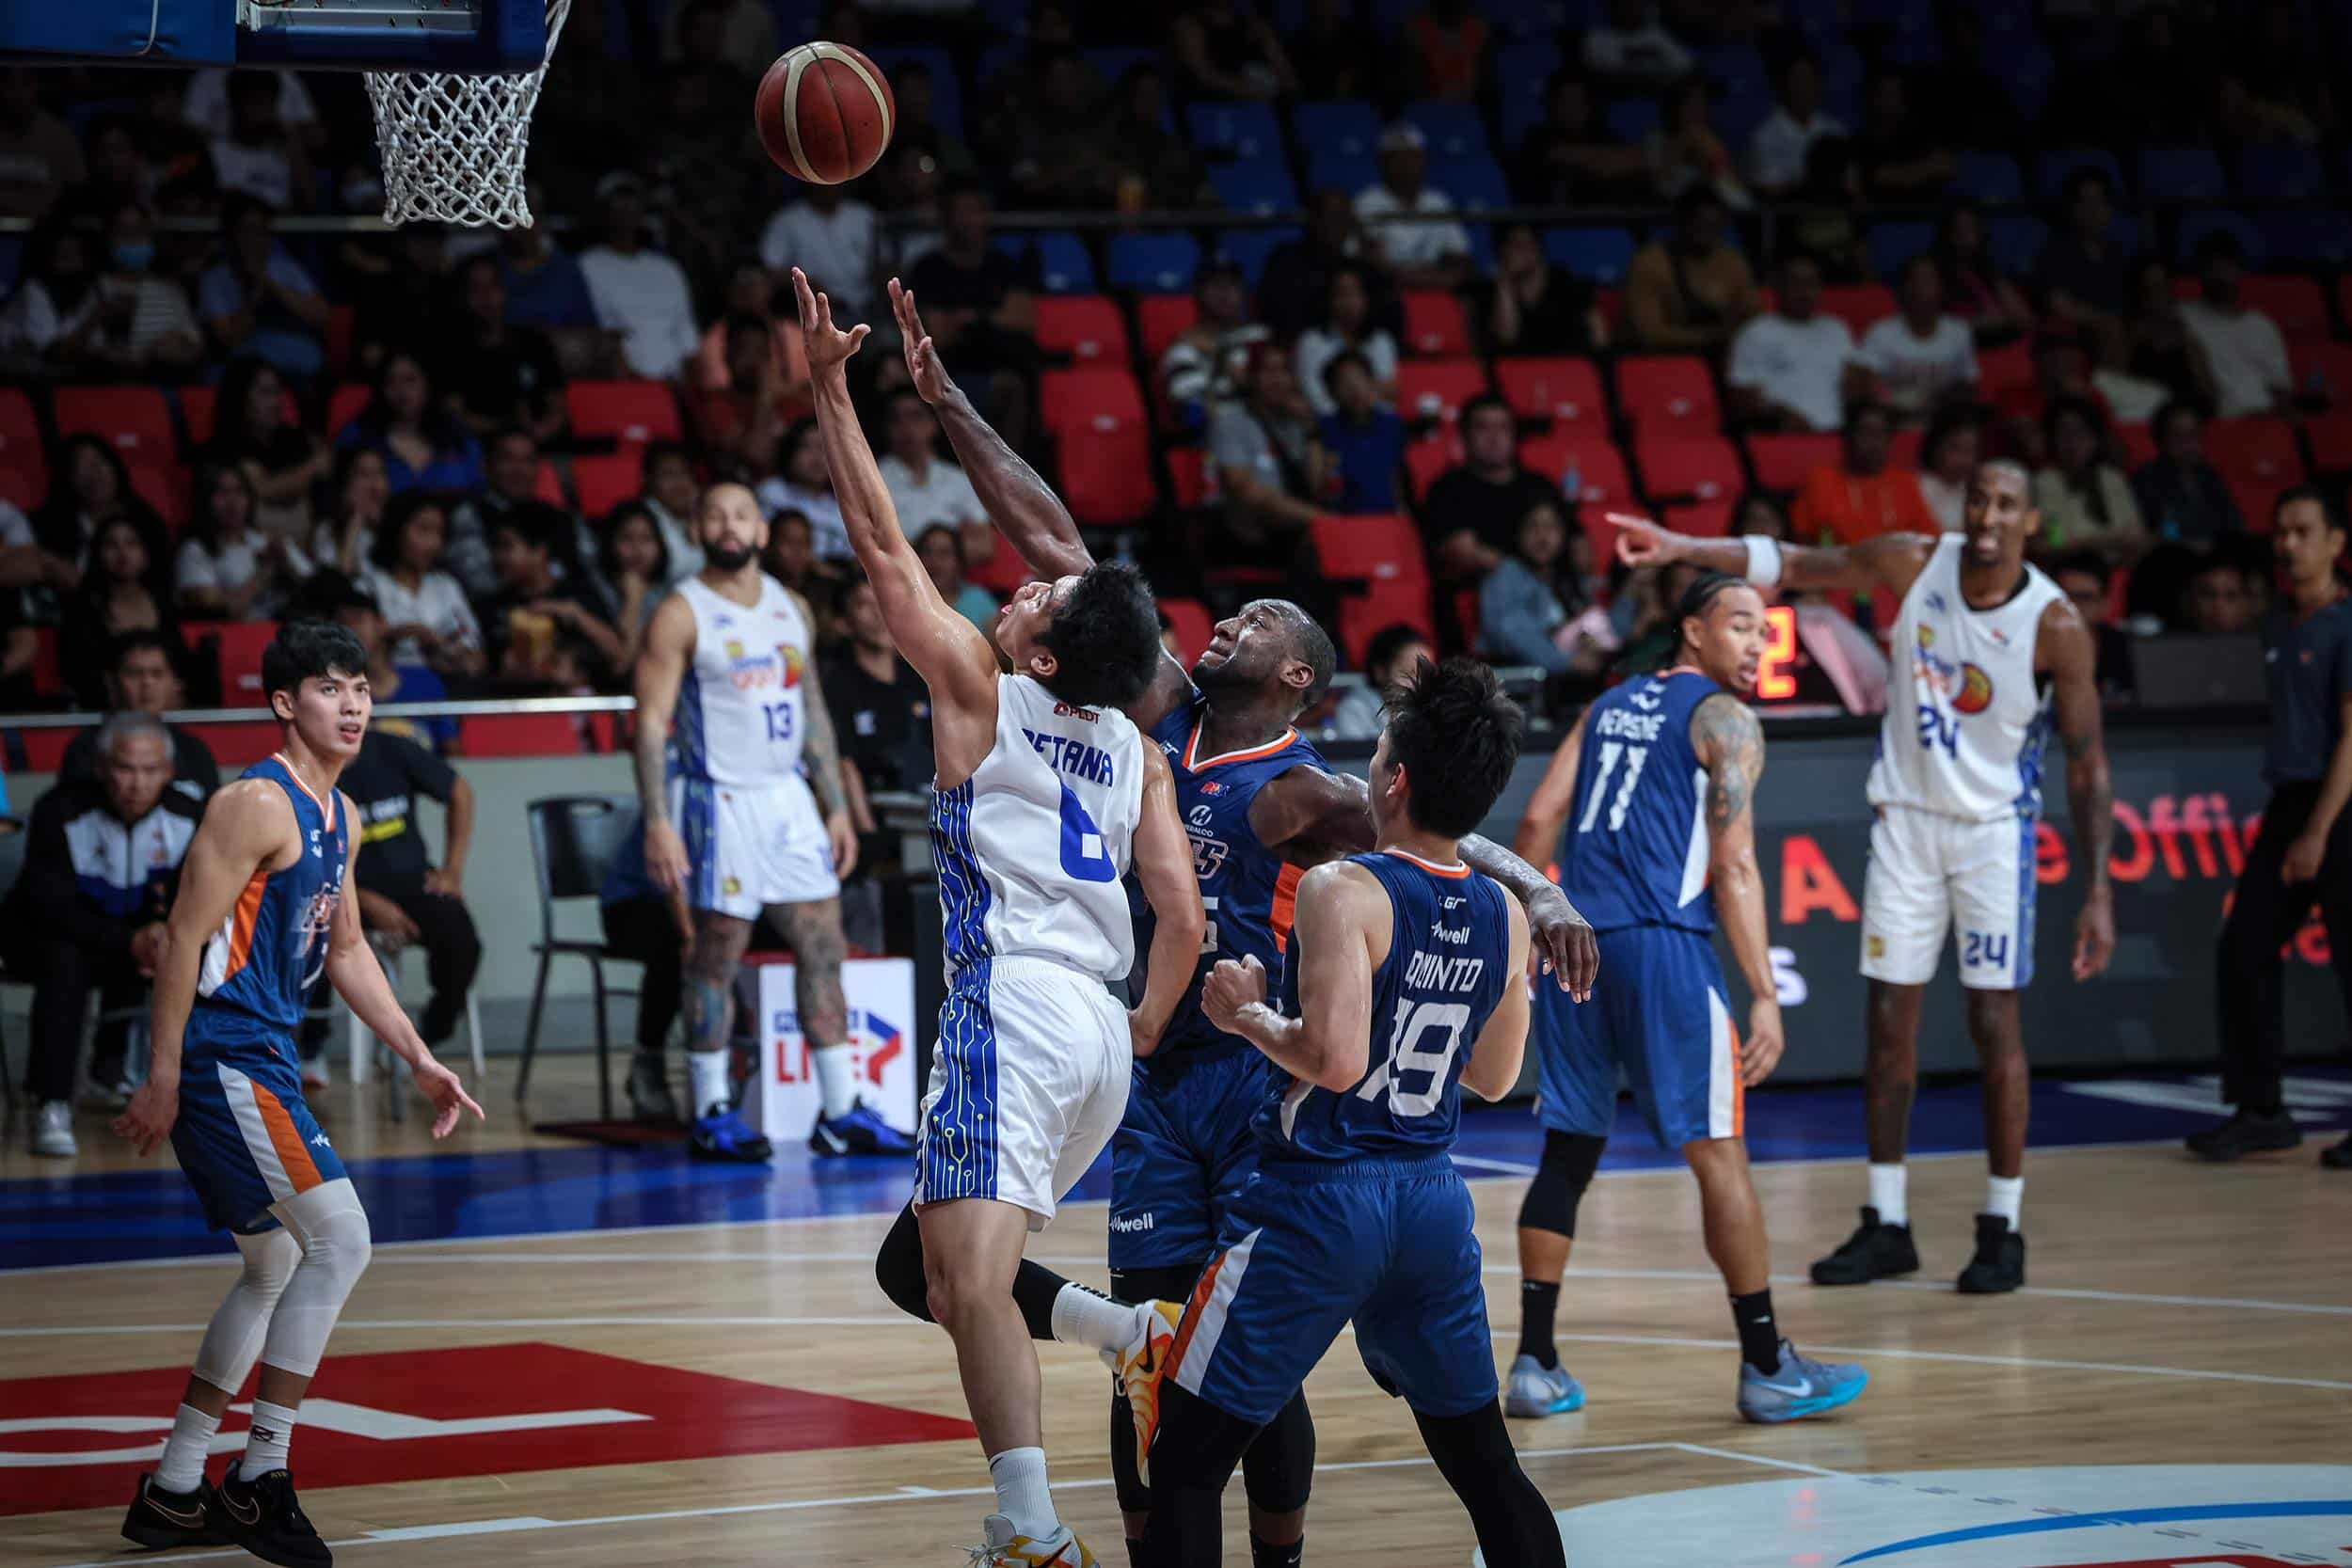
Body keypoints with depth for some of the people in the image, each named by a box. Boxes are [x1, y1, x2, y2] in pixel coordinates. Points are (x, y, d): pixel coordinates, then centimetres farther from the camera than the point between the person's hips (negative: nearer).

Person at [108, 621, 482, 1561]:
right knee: (339, 1239, -16)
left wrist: (422, 1062, 21)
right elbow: (183, 939, -17)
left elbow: (346, 950, 25)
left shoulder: (340, 815, 14)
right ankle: (260, 1476, -10)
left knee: (274, 1270, 15)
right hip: (222, 1055, -10)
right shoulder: (258, 804, -15)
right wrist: (163, 1082, -20)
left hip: (264, 1059, 10)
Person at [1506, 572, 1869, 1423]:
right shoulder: (1725, 719, 1)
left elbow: (1539, 821, 12)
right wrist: (1764, 996, -10)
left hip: (1572, 939, 6)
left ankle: (1535, 1364, 11)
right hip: (1659, 942, -6)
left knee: (1568, 1151, 12)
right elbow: (1733, 866, -8)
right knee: (1719, 1155, 0)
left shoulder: (1607, 707, 20)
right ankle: (1768, 1368, 4)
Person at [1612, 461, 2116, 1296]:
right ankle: (1886, 1224, 11)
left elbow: (2087, 762, -11)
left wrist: (2097, 891, -14)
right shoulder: (1916, 564, -8)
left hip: (1993, 828, -3)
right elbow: (1791, 565, -1)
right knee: (1889, 1017, 4)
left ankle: (2002, 1229, 5)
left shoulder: (2056, 625, -16)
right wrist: (1681, 547, -12)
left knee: (1994, 1024, -5)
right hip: (1905, 818, 4)